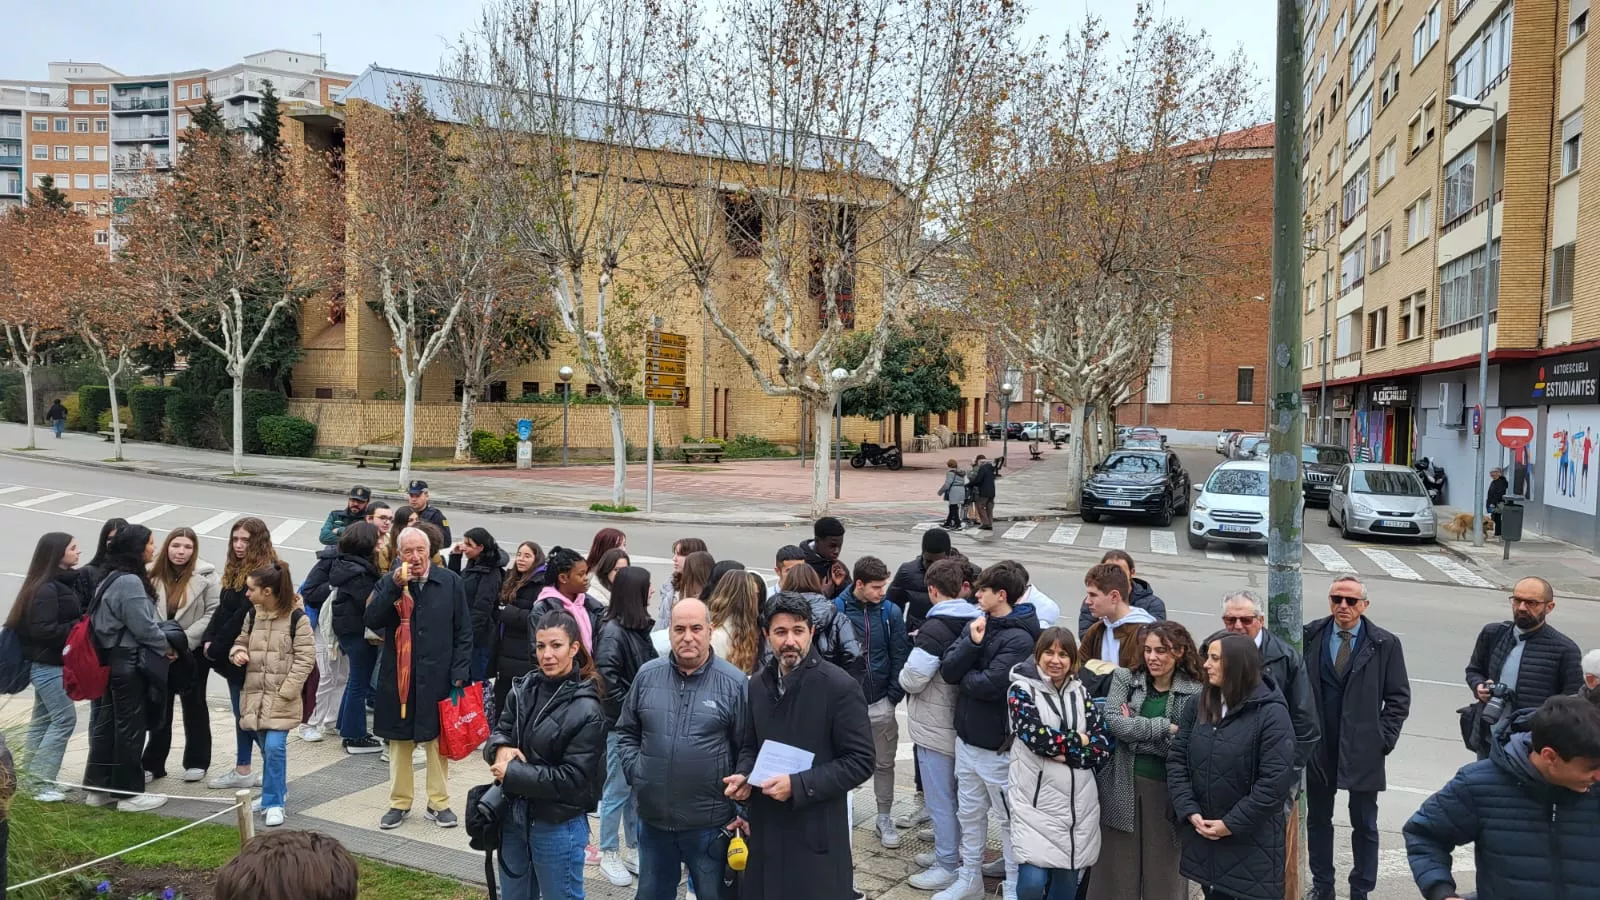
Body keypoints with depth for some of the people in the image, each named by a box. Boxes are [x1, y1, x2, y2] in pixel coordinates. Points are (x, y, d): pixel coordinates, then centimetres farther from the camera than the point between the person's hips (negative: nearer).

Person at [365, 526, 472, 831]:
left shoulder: (450, 582, -2)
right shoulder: (388, 584, 2)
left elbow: (464, 631, 0)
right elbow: (372, 620, -12)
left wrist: (459, 673, -6)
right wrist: (394, 587, -21)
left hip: (437, 677, -1)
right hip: (398, 677, 1)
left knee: (438, 741, 7)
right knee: (399, 743, 11)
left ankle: (438, 803, 19)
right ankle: (399, 803, 24)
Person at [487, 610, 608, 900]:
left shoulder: (586, 711, -18)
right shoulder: (525, 688, -2)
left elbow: (572, 780, -19)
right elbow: (499, 732, 8)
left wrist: (511, 774, -18)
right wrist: (501, 748, -15)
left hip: (558, 825, -6)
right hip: (514, 815, 6)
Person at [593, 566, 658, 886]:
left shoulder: (640, 628, 6)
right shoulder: (613, 632, -15)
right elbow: (607, 678, -18)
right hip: (619, 725, -7)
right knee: (617, 790, 5)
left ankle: (635, 849, 26)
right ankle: (609, 855, 19)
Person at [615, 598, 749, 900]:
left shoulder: (734, 682, -10)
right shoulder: (647, 675, 0)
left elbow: (748, 749, -5)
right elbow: (627, 731, 12)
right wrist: (635, 771, -1)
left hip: (709, 822, -3)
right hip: (653, 818, 3)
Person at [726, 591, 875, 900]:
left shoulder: (840, 686, -13)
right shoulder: (759, 683, 5)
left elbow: (860, 761, -14)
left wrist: (798, 785, -20)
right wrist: (744, 775, -4)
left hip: (816, 832, -5)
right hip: (766, 828, 5)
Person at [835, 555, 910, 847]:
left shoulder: (891, 612, -5)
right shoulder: (836, 609, -12)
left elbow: (900, 656, 0)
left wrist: (893, 696, -4)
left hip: (880, 702, 2)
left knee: (884, 763, 12)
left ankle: (884, 818, 26)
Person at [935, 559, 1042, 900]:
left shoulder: (1019, 639, -20)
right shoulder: (976, 625, 2)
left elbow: (989, 686, -27)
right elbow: (947, 670, -5)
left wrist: (962, 676, -9)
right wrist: (973, 643, -18)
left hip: (997, 744, -7)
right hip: (966, 737, 7)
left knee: (1008, 818, 10)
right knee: (969, 813, 19)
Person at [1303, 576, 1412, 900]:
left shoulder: (1385, 644, -5)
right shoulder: (1309, 636, -2)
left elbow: (1398, 698, 0)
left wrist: (1384, 739, -6)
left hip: (1362, 751, -1)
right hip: (1318, 747, 2)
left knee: (1364, 825, 9)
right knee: (1318, 819, 14)